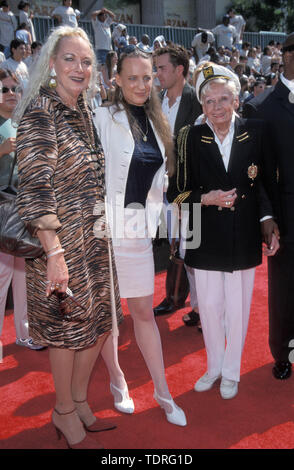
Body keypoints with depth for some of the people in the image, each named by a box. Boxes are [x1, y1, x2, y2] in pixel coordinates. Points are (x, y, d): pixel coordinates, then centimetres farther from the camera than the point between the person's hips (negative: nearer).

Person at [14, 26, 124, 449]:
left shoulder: (84, 112, 10)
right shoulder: (39, 114, -14)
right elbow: (35, 190, -19)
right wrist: (55, 252, -24)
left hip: (94, 237, 8)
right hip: (61, 241, -7)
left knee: (99, 323, 15)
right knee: (67, 327, 7)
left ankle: (80, 401, 35)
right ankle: (64, 414, 29)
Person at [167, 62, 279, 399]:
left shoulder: (255, 133, -2)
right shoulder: (190, 138, -4)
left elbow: (267, 184, 3)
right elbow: (175, 192, -2)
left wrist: (269, 224, -5)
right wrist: (207, 198, -16)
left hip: (243, 238, 0)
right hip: (206, 239, 0)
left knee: (237, 308, 10)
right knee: (209, 306, 10)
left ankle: (231, 372, 32)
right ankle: (214, 367, 35)